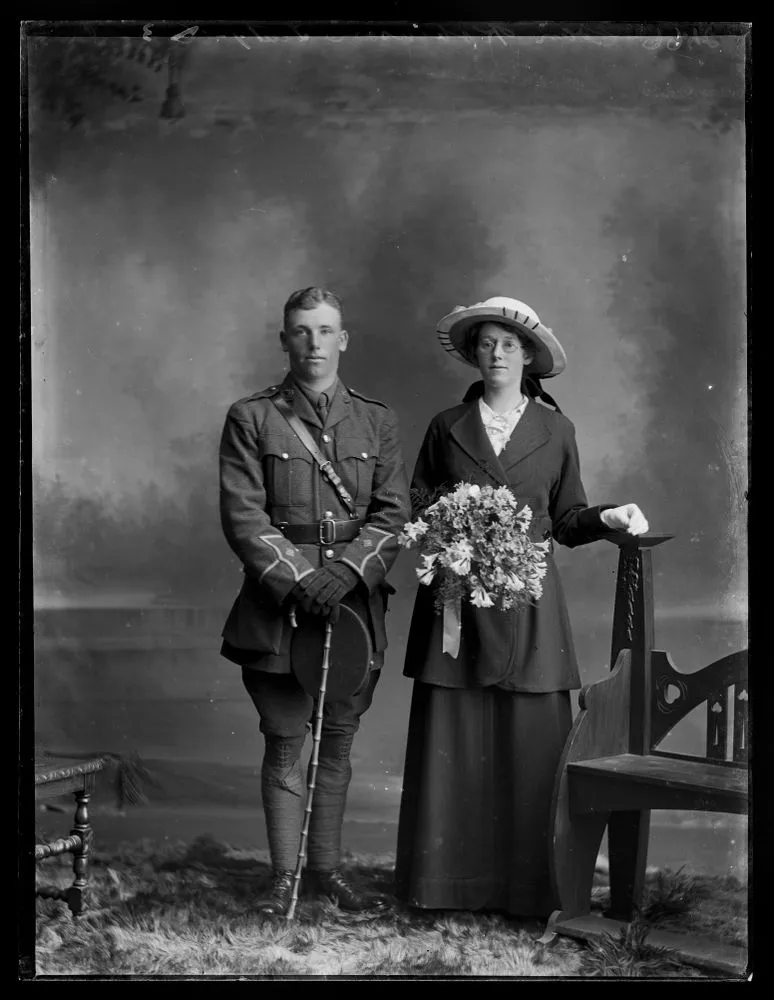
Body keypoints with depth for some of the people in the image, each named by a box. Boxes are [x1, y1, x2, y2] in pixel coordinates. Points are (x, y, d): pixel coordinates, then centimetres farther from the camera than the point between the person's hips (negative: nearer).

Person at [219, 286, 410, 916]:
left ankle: (328, 869, 21)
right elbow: (243, 515, -5)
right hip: (278, 603, -2)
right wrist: (296, 580, -16)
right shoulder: (251, 419, 2)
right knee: (284, 743, 1)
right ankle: (284, 876, 11)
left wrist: (348, 569, -13)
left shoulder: (377, 421, 10)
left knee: (338, 742, 9)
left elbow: (393, 514, 3)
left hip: (354, 600, 2)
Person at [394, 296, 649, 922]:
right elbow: (416, 507, 14)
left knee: (533, 744, -3)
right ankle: (450, 881, 8)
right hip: (456, 596, 1)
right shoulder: (447, 427, 11)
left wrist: (608, 517, -7)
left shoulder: (556, 431, 9)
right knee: (452, 742, -1)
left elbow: (566, 519, 12)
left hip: (528, 607, 0)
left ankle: (531, 888, 4)